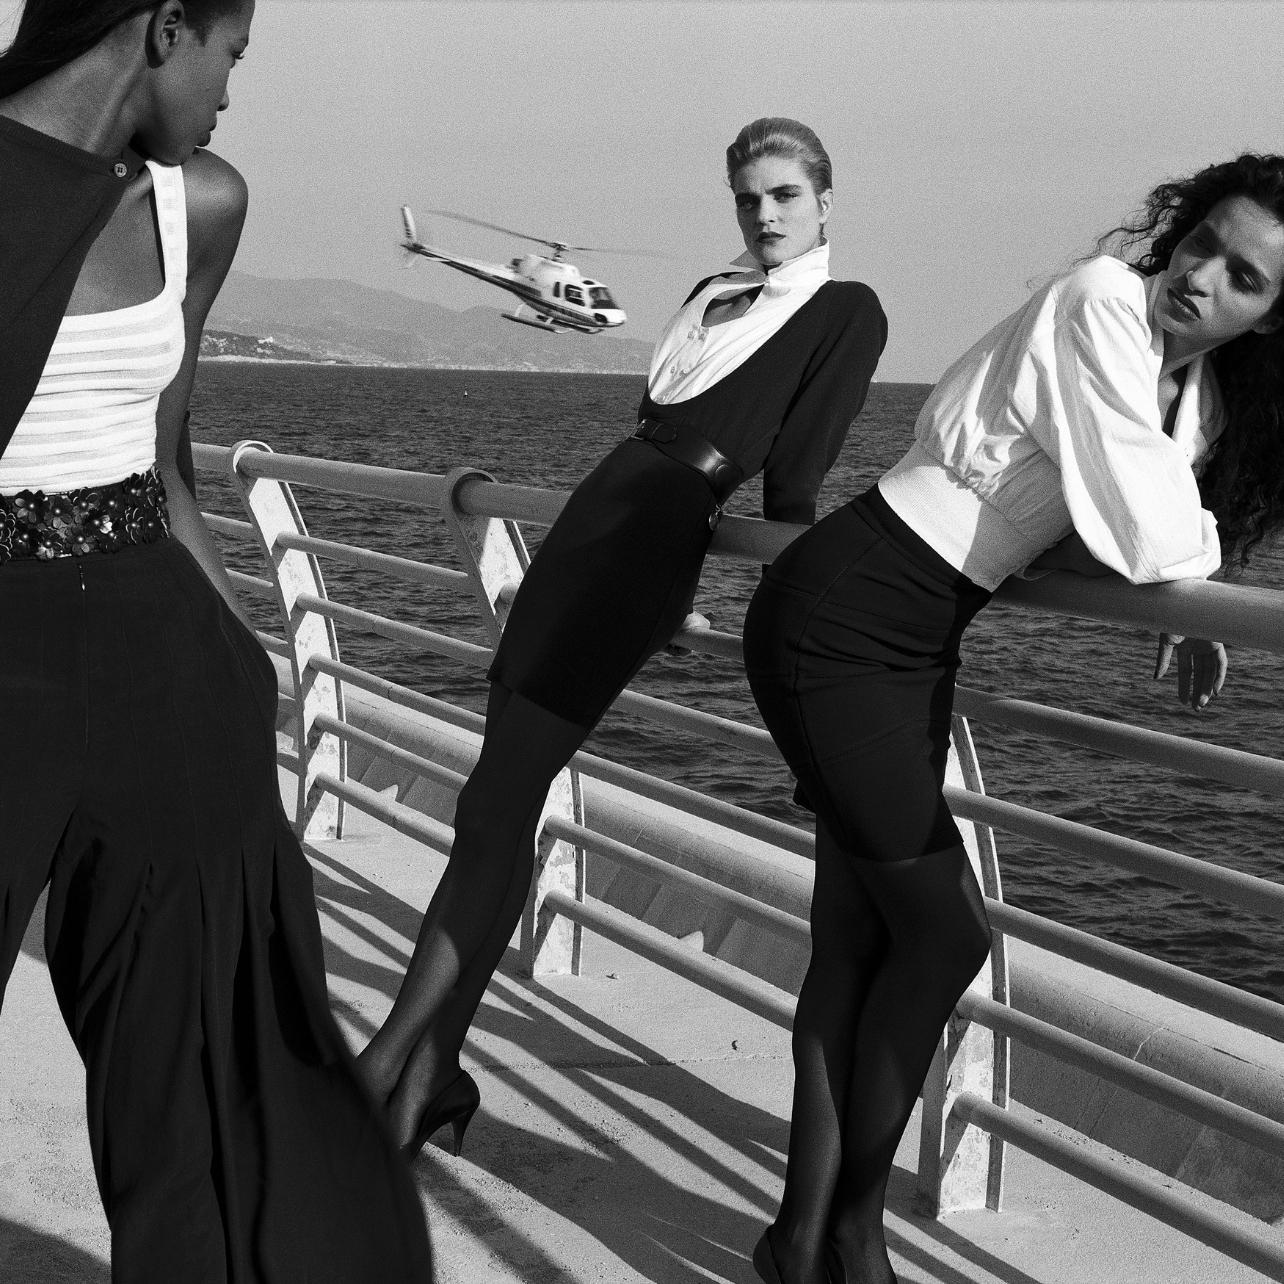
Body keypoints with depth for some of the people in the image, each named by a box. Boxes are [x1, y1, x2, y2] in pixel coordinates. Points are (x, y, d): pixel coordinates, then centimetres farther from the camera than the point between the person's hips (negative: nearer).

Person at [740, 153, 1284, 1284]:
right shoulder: (1101, 308, -19)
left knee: (859, 937, 9)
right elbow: (1152, 542, -23)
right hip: (839, 622, -8)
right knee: (945, 928, -2)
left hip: (921, 640, 8)